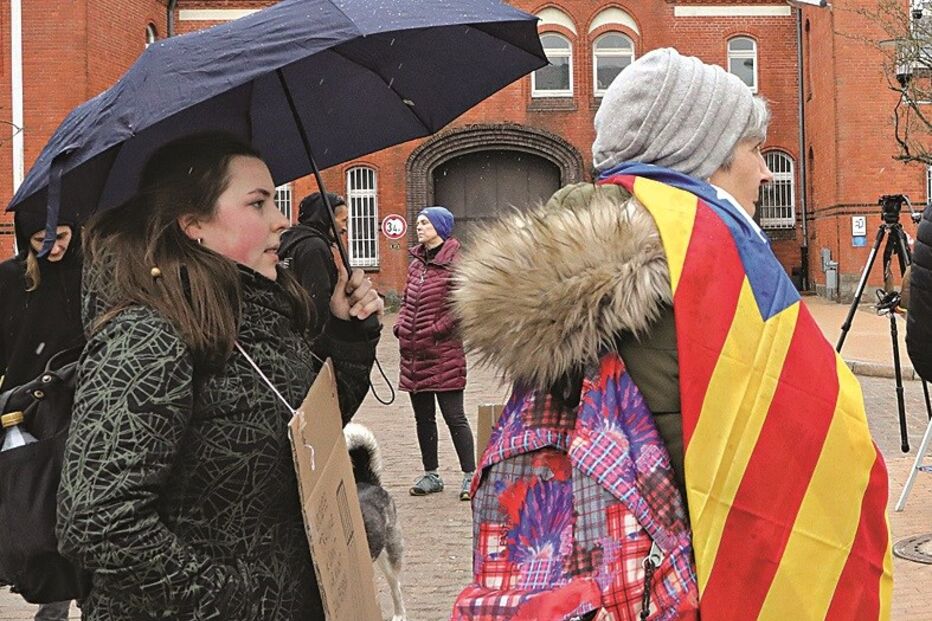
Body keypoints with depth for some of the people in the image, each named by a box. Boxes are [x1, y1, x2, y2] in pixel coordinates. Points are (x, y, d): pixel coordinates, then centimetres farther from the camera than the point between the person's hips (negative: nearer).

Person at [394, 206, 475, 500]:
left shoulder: (455, 263, -9)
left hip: (444, 353, -7)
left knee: (454, 417, -3)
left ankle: (470, 476, 7)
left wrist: (436, 330, -15)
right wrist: (401, 326, 5)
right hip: (413, 353, 7)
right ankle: (431, 475, 24)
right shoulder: (416, 261, 13)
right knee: (423, 418, 13)